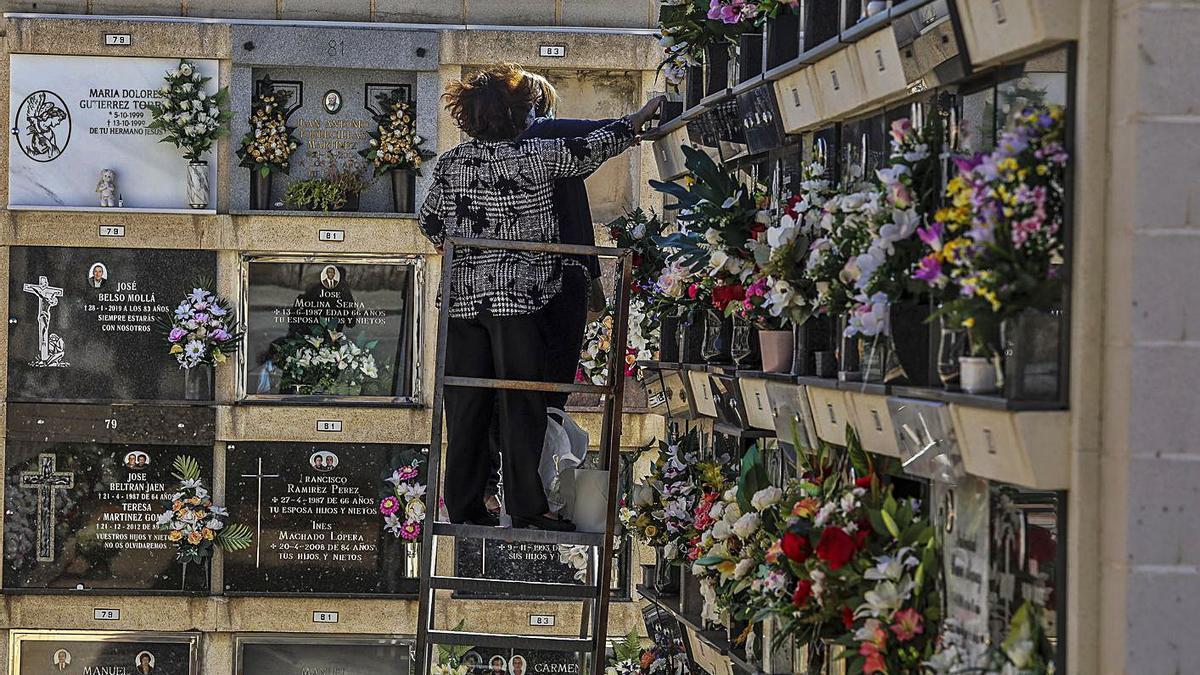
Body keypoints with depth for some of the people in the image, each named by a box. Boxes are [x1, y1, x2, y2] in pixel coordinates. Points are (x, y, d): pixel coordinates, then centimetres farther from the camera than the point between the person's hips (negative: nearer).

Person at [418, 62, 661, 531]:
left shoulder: (450, 163, 7)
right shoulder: (533, 156, -6)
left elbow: (430, 221, 14)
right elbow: (590, 149, 2)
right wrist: (638, 120, 16)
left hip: (462, 297, 5)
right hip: (516, 297, -5)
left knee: (466, 404, 8)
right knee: (521, 403, -2)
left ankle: (464, 507, 12)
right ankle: (527, 508, -1)